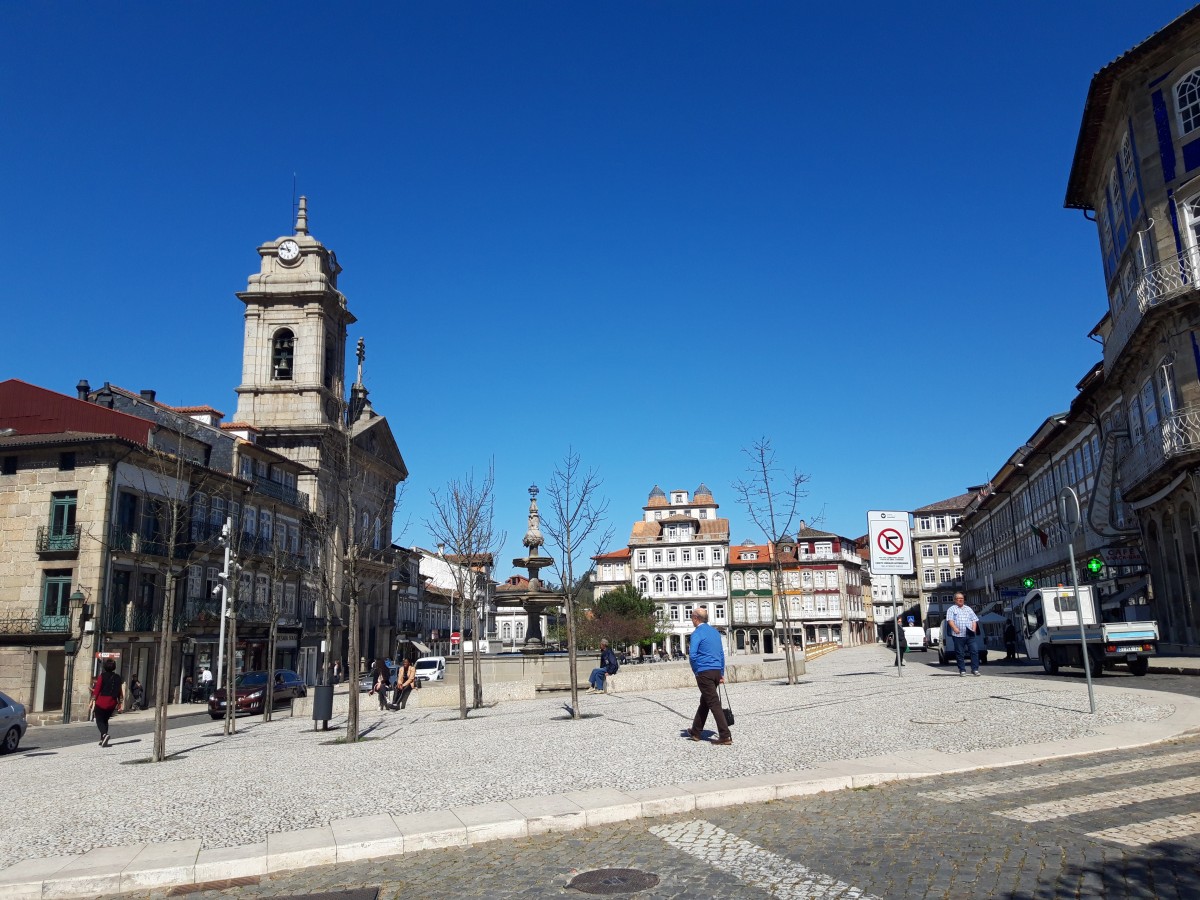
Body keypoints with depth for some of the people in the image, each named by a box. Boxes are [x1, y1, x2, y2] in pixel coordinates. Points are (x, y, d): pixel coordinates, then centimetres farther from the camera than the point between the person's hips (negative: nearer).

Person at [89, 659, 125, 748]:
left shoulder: (102, 676, -6)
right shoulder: (118, 678, 6)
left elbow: (97, 689, -10)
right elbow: (120, 691, 7)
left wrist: (93, 700, -6)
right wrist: (119, 703, 14)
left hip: (101, 701, -4)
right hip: (112, 703, 4)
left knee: (99, 720, 2)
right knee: (105, 720, 18)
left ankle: (104, 734, -23)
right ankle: (102, 740, 15)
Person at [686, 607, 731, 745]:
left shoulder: (697, 633, -9)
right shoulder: (715, 632, 15)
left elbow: (693, 654, -17)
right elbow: (721, 653, 17)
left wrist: (695, 671, -2)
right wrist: (722, 674, 19)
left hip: (704, 672, -8)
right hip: (717, 671, 8)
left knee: (714, 703, -7)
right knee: (704, 702, 18)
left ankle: (725, 736, -11)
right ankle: (696, 732, 29)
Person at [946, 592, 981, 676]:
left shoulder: (969, 609, 21)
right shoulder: (952, 609, 8)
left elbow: (974, 620, 17)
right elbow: (950, 620, -4)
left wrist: (974, 629, 0)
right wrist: (955, 628, -20)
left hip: (970, 635, 3)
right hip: (958, 635, -3)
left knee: (975, 651, -6)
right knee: (960, 653, -1)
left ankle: (975, 669, 0)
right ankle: (962, 670, 6)